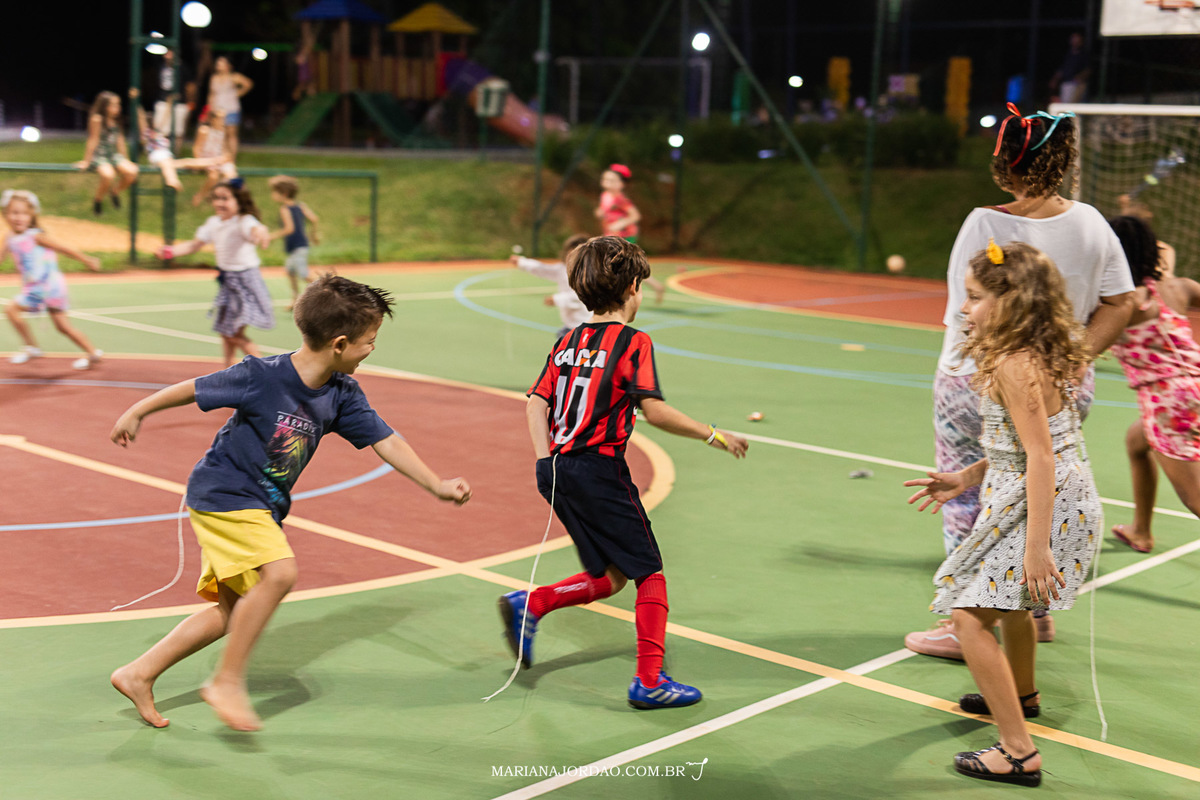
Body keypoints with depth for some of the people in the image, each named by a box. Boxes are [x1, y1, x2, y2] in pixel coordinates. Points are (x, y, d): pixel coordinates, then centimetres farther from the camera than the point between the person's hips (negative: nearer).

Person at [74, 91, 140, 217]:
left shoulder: (115, 121, 9)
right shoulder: (97, 119, -12)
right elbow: (93, 140, -9)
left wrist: (125, 160, 13)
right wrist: (86, 161, -6)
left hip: (113, 155, 6)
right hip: (98, 156, -6)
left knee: (132, 172, -21)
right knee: (108, 174, -36)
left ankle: (115, 192, 11)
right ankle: (97, 199, -3)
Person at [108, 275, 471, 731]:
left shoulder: (342, 396, -4)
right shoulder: (262, 377, -22)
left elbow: (385, 441, 0)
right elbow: (196, 389, -10)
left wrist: (438, 487, -4)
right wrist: (137, 412, 3)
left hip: (262, 508, 8)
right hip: (222, 495, -8)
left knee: (233, 611, 12)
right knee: (279, 572, -26)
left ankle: (139, 674, 24)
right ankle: (228, 682, -13)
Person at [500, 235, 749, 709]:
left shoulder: (569, 342, 12)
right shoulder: (633, 342, -8)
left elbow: (536, 404, 6)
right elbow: (654, 411, -18)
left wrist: (547, 464, 2)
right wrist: (713, 436, -9)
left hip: (557, 470, 7)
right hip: (599, 469, -7)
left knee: (610, 577, 18)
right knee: (649, 573, 4)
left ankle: (528, 604, 4)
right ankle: (649, 681, 2)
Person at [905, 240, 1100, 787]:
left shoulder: (1015, 365, -22)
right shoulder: (1036, 354, 9)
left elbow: (1041, 457, -27)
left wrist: (1035, 548, -28)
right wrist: (967, 478, 14)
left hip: (1044, 510, -11)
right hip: (1024, 502, 11)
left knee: (970, 616, -11)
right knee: (1009, 597, 32)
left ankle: (1019, 754, -9)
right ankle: (1023, 695, 57)